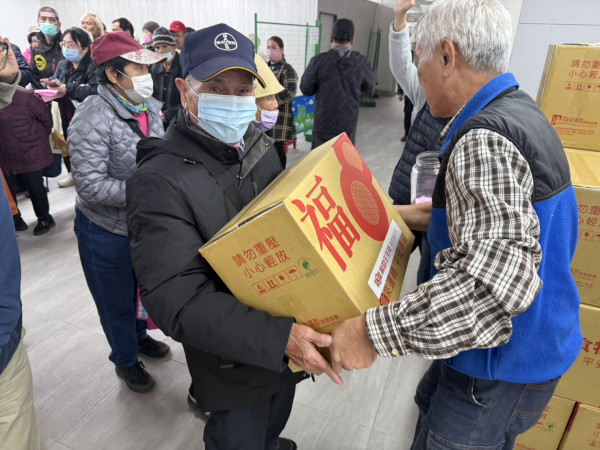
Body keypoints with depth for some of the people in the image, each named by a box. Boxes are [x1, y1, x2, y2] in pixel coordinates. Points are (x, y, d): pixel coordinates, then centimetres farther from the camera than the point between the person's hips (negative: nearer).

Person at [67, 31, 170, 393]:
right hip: (106, 231, -6)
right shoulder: (93, 118, -24)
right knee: (116, 300, 15)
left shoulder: (150, 108, -3)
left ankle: (139, 336, 53)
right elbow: (90, 186, -28)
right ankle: (126, 360, 40)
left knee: (139, 287, 27)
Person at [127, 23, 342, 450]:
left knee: (277, 413, 33)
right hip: (235, 360, -7)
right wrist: (278, 337, -38)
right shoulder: (159, 180, -26)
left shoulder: (259, 145, -3)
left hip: (289, 335, 7)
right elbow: (177, 301, -31)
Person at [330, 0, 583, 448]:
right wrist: (429, 214, 10)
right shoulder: (518, 110, 4)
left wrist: (374, 331, -36)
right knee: (432, 405, 29)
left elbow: (494, 281, -40)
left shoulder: (484, 141, -30)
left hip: (505, 366, -9)